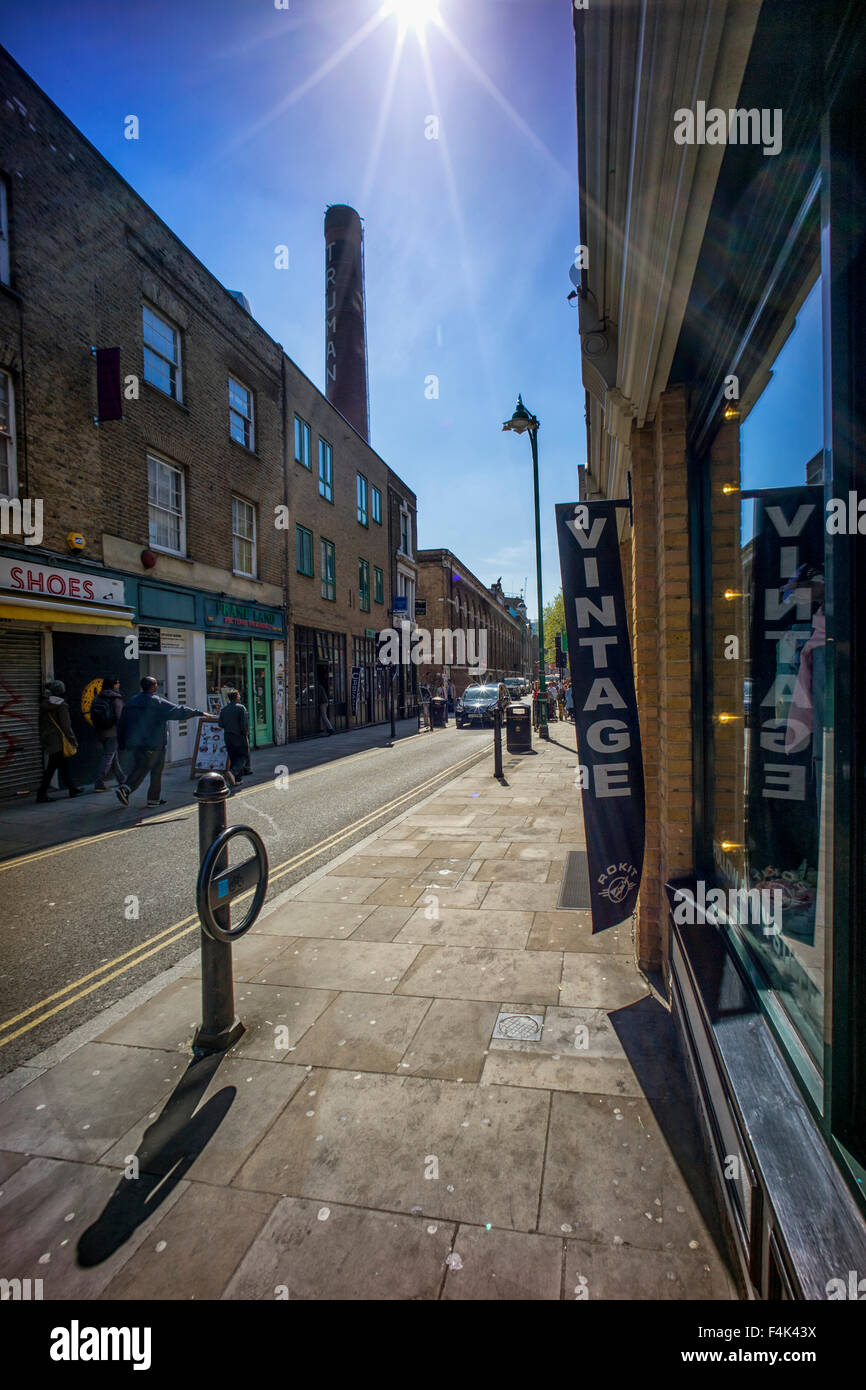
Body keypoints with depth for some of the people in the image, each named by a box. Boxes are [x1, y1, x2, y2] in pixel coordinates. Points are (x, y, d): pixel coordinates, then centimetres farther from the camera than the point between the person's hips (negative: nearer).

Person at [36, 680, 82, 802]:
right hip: (59, 741, -8)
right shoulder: (61, 705, -14)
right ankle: (41, 794, -5)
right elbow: (66, 726, -14)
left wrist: (42, 739, 24)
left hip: (48, 740, 8)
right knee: (51, 768, -5)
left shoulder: (43, 705, 9)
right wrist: (73, 741, -8)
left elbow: (41, 724, 16)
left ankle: (72, 789, 25)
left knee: (62, 766, 15)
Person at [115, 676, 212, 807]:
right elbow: (178, 711, -14)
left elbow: (122, 725, 12)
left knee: (139, 768, 16)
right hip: (154, 744, -6)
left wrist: (122, 744, 18)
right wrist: (200, 713, -10)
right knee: (156, 770, 5)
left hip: (135, 743, 6)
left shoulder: (131, 702, 9)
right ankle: (154, 799, 10)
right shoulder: (158, 702, -11)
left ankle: (124, 788, -5)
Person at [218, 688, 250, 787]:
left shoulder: (223, 709, 7)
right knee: (244, 756, 5)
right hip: (239, 736, -6)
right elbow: (245, 723, -17)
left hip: (228, 737, 6)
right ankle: (232, 772, -18)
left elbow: (221, 724, 7)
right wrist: (246, 734, -3)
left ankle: (238, 779, 12)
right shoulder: (241, 707, -11)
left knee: (233, 758, 12)